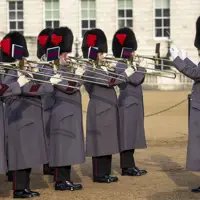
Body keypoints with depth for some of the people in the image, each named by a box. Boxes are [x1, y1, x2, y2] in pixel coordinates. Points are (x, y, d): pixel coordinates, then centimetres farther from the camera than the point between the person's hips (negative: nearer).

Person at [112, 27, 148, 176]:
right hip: (127, 104, -10)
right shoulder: (121, 66, -15)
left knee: (131, 135, 12)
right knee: (127, 136, -7)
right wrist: (142, 67, -11)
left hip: (133, 104, 10)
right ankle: (127, 167, -5)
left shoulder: (128, 65, 16)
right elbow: (135, 80, -22)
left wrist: (140, 69, 9)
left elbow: (139, 80, 21)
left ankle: (130, 166, 17)